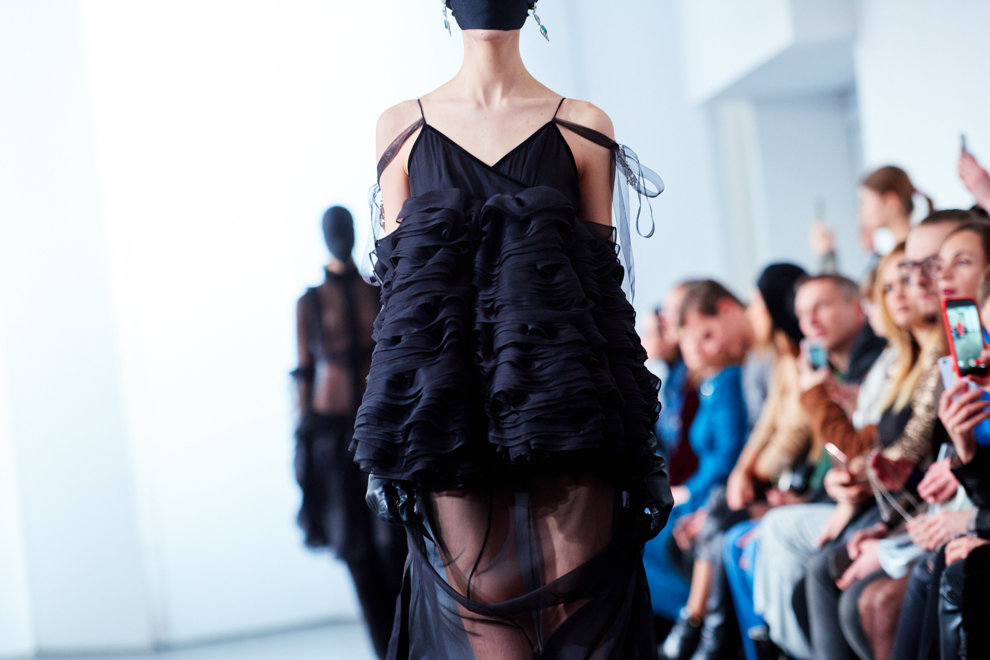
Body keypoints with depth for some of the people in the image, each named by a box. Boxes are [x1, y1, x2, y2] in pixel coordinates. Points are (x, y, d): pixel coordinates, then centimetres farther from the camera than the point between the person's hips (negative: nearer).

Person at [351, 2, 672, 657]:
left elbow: (606, 278, 9)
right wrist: (395, 430, 2)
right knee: (482, 601, -3)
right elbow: (395, 277, 10)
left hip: (562, 396, 0)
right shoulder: (404, 125, 12)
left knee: (575, 595, -6)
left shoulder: (582, 126, 10)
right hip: (451, 400, 1)